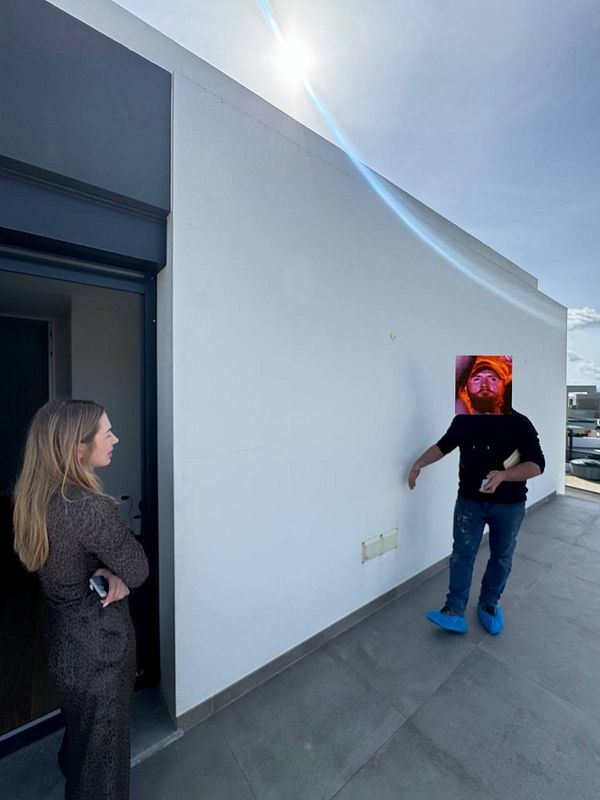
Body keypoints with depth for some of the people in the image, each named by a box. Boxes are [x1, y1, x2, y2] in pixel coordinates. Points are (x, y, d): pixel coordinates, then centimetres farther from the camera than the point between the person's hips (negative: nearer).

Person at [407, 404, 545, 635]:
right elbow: (443, 446, 8)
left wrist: (503, 475, -32)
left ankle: (488, 604, 37)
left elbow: (537, 465, -14)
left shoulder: (518, 423, -12)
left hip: (509, 505, -1)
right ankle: (455, 613, 12)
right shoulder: (463, 420, -3)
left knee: (501, 557, 16)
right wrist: (419, 464, -3)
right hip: (469, 501, 1)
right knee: (462, 554, 2)